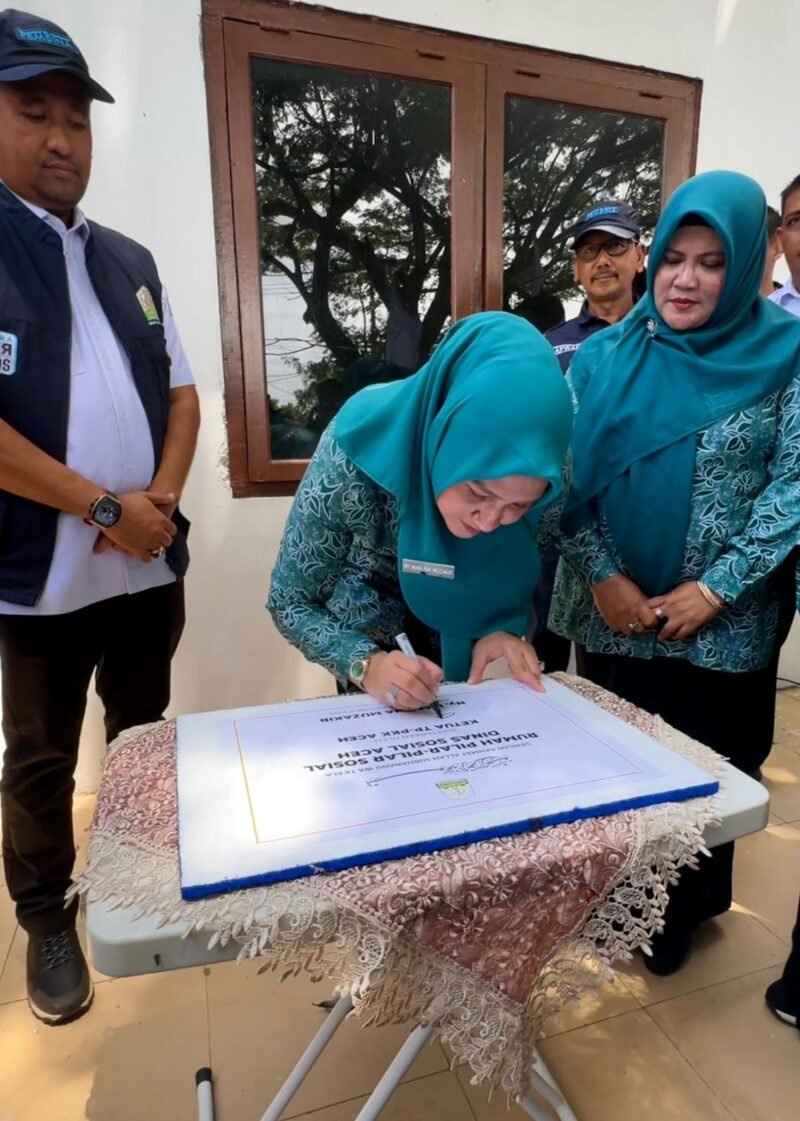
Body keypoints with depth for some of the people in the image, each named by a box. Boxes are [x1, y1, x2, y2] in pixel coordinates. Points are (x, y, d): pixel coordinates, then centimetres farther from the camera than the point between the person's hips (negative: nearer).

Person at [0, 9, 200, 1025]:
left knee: (144, 740, 19)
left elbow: (180, 392, 10)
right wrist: (103, 506, -16)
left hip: (150, 562, 5)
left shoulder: (129, 261, 12)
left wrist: (161, 499, -6)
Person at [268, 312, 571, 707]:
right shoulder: (353, 460, -37)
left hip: (457, 607, 2)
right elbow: (291, 604, -24)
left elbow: (523, 568, -9)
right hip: (366, 597, -2)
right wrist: (366, 664, -40)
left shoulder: (537, 477, -29)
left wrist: (504, 626, -28)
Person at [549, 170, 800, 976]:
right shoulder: (603, 357, 1)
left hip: (723, 624, -1)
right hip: (611, 614, 1)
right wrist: (603, 578, -13)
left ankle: (683, 909, 41)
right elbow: (567, 476, -3)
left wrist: (715, 588, -13)